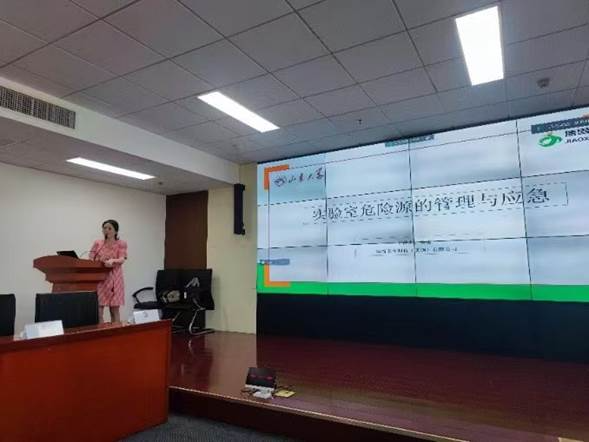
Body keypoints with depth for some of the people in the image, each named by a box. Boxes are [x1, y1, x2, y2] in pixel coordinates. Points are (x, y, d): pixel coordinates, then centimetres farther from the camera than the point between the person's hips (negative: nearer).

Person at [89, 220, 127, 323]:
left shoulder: (121, 244, 4)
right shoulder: (97, 243, 11)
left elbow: (122, 259, -9)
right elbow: (90, 259, 6)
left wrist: (112, 261, -30)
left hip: (114, 279, -1)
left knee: (115, 310, 4)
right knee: (98, 310, -4)